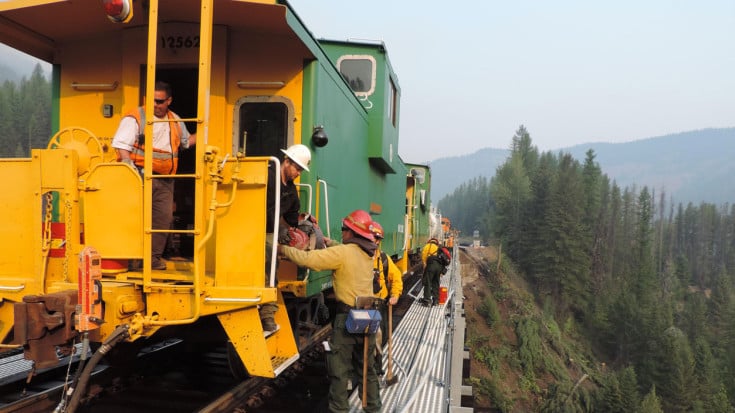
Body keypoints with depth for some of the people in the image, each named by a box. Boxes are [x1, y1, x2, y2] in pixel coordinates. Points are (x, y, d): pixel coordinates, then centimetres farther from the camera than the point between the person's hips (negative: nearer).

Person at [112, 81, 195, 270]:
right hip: (141, 176, -5)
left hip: (165, 180, 5)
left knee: (163, 217, 3)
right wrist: (128, 165, -24)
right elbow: (121, 145, -11)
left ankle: (154, 257, 12)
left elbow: (186, 141, 33)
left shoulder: (175, 121, 15)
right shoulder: (135, 118, -3)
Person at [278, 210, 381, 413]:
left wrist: (284, 249, -7)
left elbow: (308, 259, -20)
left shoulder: (342, 253, -15)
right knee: (367, 367, 18)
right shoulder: (366, 252, 7)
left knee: (339, 369, 4)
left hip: (347, 316, -7)